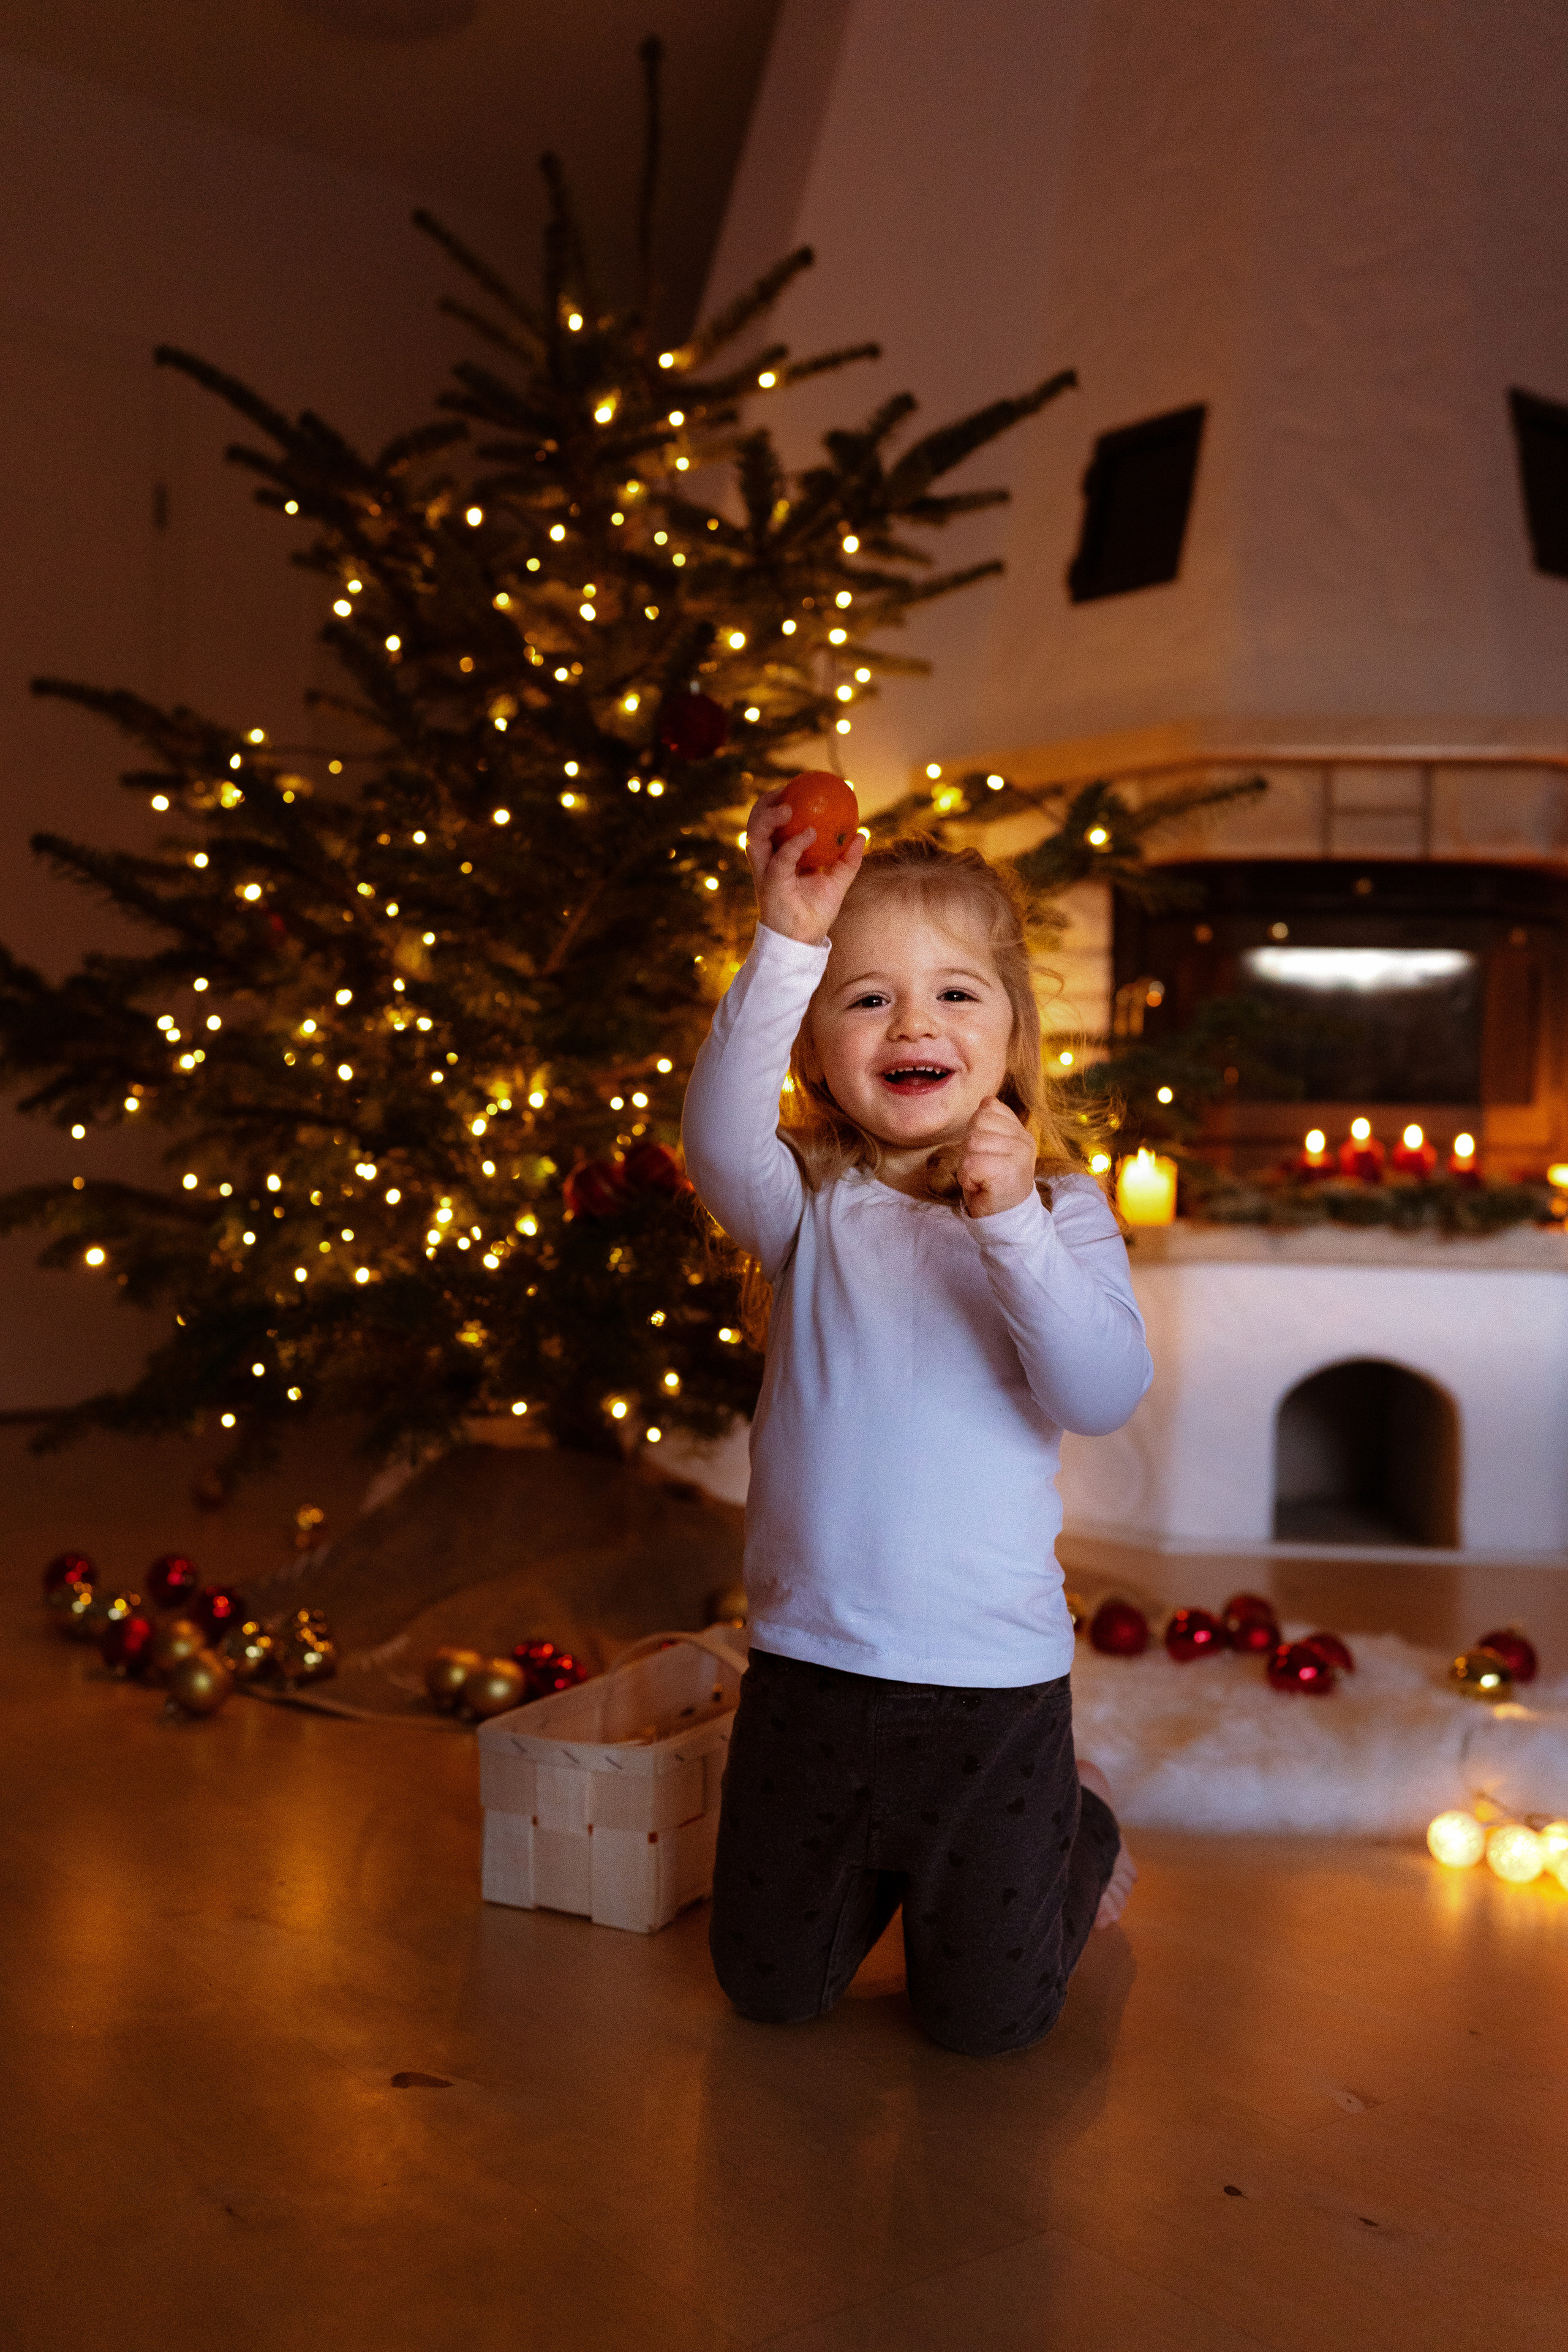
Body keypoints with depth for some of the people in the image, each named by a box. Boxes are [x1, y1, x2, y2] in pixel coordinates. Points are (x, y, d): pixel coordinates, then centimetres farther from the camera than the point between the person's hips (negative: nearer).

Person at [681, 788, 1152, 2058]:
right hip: (808, 1660, 2)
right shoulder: (814, 1204, -3)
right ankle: (880, 1857, 46)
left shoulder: (1062, 1214, -5)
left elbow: (1105, 1394, -20)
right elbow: (720, 1140, -26)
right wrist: (787, 946, -35)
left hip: (994, 1677, -2)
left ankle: (1075, 1828, 39)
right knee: (773, 1988, 16)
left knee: (988, 2016, 10)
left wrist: (1015, 1229, -32)